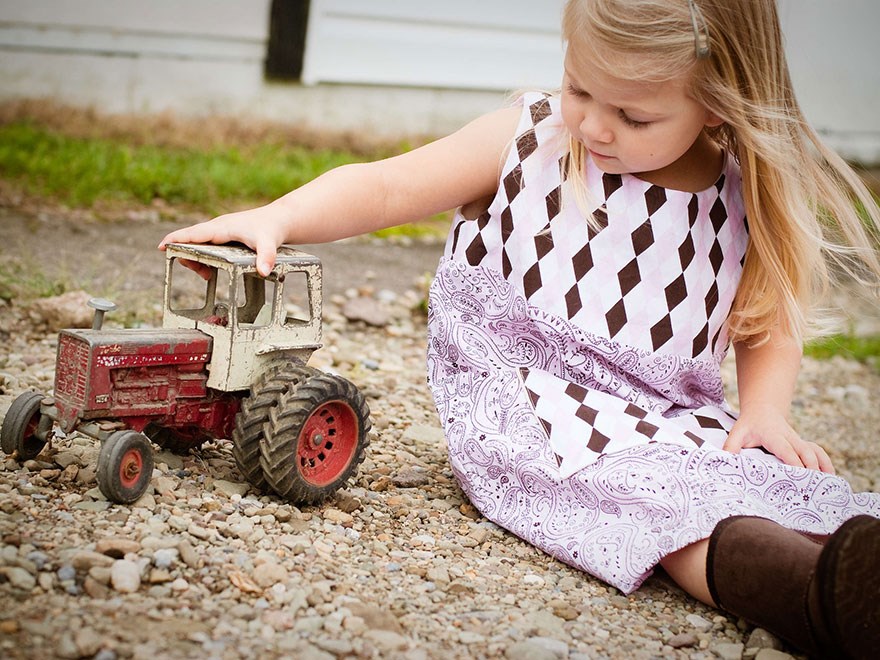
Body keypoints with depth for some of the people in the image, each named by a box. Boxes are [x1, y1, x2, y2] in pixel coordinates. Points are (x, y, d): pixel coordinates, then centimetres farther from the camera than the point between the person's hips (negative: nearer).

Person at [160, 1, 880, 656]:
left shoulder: (747, 202, 2)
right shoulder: (529, 141, -1)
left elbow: (768, 326, 14)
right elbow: (386, 187, 0)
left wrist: (765, 410, -7)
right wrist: (274, 218, -15)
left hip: (671, 414, 4)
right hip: (524, 397, -3)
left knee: (781, 477, -28)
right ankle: (810, 588, -59)